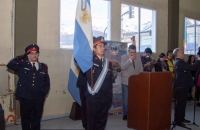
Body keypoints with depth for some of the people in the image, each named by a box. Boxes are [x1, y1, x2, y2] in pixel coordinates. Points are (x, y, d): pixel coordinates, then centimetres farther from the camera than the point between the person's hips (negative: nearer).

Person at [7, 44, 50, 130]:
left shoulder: (43, 67, 7)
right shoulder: (22, 65, 2)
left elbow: (47, 82, 11)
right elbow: (10, 65, -13)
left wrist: (44, 92, -1)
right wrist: (22, 57, -12)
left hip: (39, 98, 2)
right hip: (25, 97, -2)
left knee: (37, 119, 14)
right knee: (25, 118, 11)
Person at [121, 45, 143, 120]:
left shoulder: (138, 57, 8)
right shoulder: (123, 57, -5)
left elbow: (141, 68, 11)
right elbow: (122, 67, -19)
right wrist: (130, 59, -21)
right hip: (126, 81, -3)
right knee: (125, 99, 5)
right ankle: (125, 114, 16)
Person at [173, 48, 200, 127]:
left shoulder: (179, 62, 15)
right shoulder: (179, 62, -20)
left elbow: (189, 68, 21)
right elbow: (192, 68, -25)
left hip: (183, 85, 11)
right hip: (181, 85, -11)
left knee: (182, 102, 17)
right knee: (180, 103, -4)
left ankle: (181, 118, 27)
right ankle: (177, 120, 3)